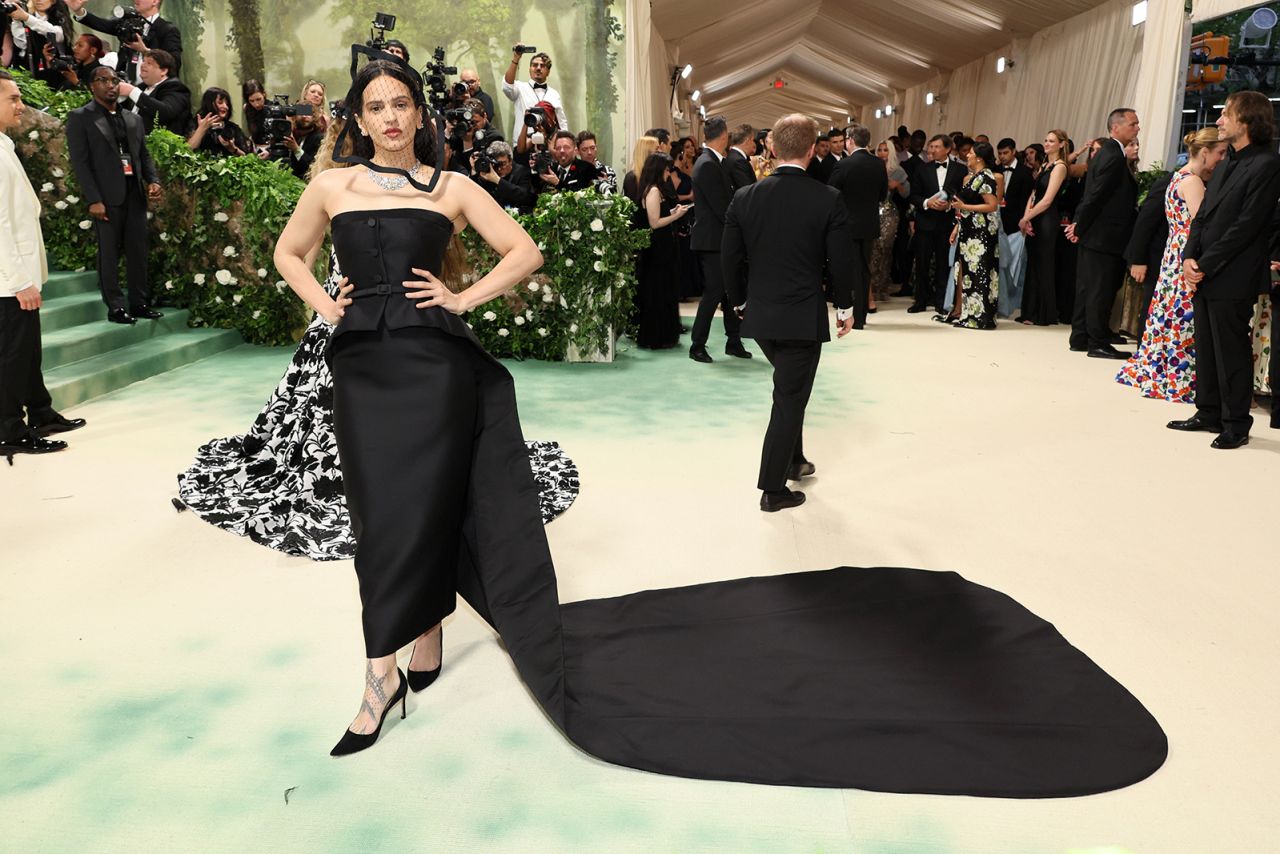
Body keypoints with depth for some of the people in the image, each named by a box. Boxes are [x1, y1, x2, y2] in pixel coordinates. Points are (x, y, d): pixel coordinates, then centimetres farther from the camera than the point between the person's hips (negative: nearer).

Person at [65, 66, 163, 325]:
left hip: (135, 193, 5)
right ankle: (115, 308, 4)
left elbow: (144, 155, 17)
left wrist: (153, 180, -3)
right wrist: (93, 199, -15)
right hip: (106, 196, -5)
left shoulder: (133, 118, 17)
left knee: (138, 251, 6)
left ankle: (140, 303, 13)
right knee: (109, 254, 0)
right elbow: (80, 162, -7)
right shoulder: (80, 117, 0)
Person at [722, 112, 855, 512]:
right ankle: (774, 489, 13)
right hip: (803, 317, -4)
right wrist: (845, 307, 8)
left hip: (760, 315, 4)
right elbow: (842, 261, -8)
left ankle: (794, 460, 36)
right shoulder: (829, 199, -12)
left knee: (790, 390, 25)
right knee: (790, 400, 6)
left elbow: (731, 260, 1)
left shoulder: (744, 197, -4)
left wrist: (740, 301, 17)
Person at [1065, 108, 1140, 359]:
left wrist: (1079, 225, 12)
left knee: (1087, 289, 12)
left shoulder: (1106, 153, 16)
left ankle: (1080, 338, 18)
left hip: (1094, 235, 10)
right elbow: (1095, 196, -18)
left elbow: (1091, 194, 16)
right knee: (1101, 291, -4)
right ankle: (1098, 343, 2)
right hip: (1104, 236, -10)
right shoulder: (1114, 157, -16)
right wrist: (1080, 228, -10)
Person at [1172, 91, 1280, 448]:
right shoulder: (1225, 167, 17)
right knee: (1206, 348, 13)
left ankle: (1236, 424, 9)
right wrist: (1189, 257, -2)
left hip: (1231, 280, -8)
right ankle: (1209, 414, 24)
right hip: (1204, 277, 8)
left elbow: (1247, 225, -16)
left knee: (1232, 352, -1)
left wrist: (1205, 265, -16)